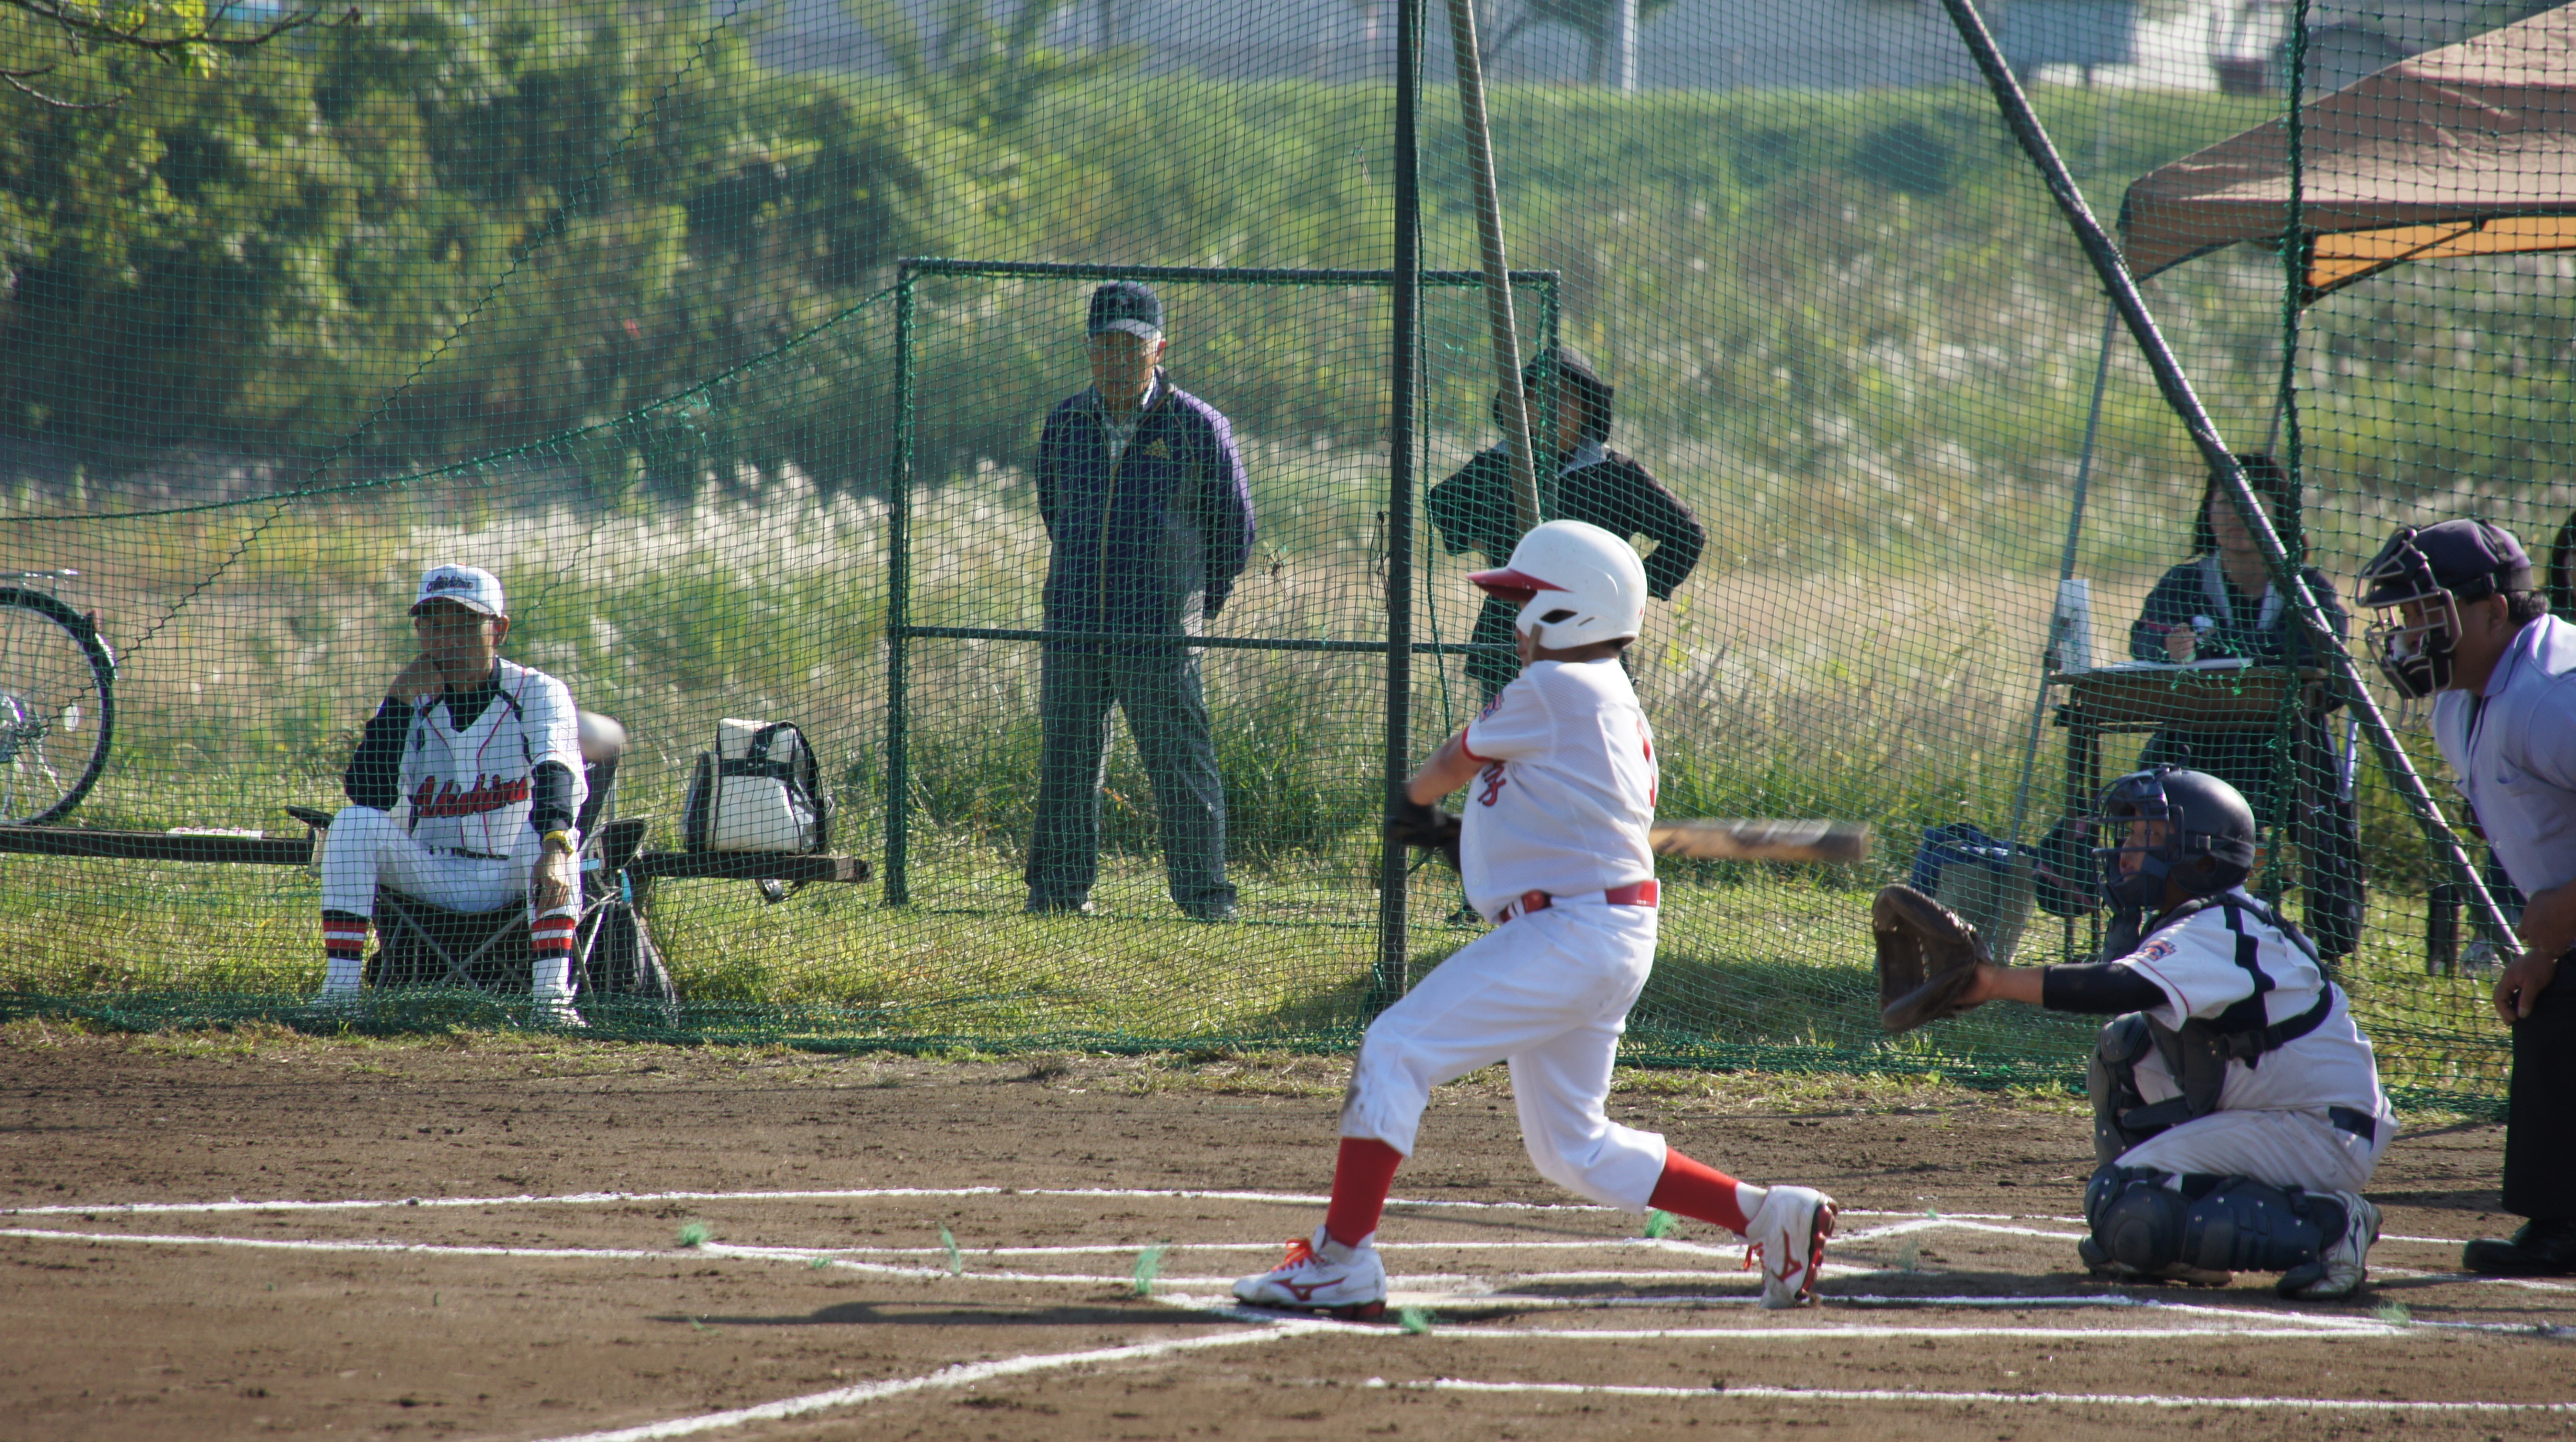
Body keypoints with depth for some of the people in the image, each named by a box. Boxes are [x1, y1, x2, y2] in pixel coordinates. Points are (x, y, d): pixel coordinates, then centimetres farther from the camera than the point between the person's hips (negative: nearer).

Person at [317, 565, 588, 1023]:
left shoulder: (538, 693, -7)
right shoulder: (413, 701, 3)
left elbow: (558, 777, -28)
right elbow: (368, 795, -10)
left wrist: (554, 849, -48)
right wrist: (399, 702, -16)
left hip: (510, 877, -3)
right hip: (432, 878, 3)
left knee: (547, 833, -34)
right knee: (355, 823, -22)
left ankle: (552, 996, -40)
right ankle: (338, 990, -24)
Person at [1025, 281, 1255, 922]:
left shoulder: (1197, 428, -2)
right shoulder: (1066, 425, 9)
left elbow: (1234, 531, 8)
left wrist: (1200, 606, 14)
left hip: (1161, 634, -4)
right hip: (1071, 628, 4)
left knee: (1182, 767, -5)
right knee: (1065, 766, 9)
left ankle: (1206, 895, 1)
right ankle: (1059, 888, 20)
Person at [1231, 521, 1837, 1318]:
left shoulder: (1551, 690, -10)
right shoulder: (1613, 702, 18)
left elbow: (1454, 763, 5)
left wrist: (1412, 799, 25)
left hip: (1567, 935, -10)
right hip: (1610, 938, 10)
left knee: (1394, 1050, -9)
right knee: (1574, 1151, 16)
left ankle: (1342, 1259, -11)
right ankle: (1768, 1215, 14)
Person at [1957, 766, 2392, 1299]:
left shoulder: (2215, 936, -20)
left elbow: (2124, 988, -34)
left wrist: (1996, 982, -34)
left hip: (2319, 1135, -10)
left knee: (2124, 1205, -19)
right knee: (2125, 1050, 11)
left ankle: (2325, 1230, -15)